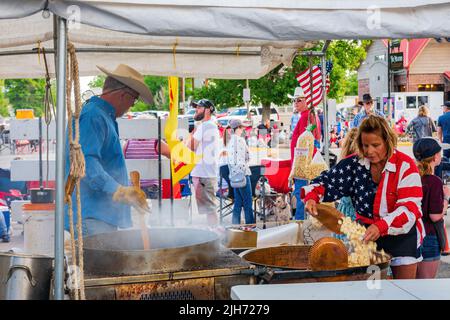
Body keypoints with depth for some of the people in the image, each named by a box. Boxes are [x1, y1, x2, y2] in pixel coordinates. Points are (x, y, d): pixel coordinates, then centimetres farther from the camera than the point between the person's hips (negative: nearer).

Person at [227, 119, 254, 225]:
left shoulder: (230, 141, 14)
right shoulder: (240, 140, -10)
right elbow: (247, 157, -5)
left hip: (234, 174, 8)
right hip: (242, 172, -8)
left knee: (238, 202, 11)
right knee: (247, 202, -4)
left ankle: (235, 225, 11)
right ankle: (250, 225, -3)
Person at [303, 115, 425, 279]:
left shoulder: (405, 166, -14)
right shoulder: (355, 164, -2)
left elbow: (409, 208, -22)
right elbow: (326, 181, 2)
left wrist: (382, 226, -37)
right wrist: (312, 197, -20)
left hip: (400, 234, -3)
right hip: (366, 234, 3)